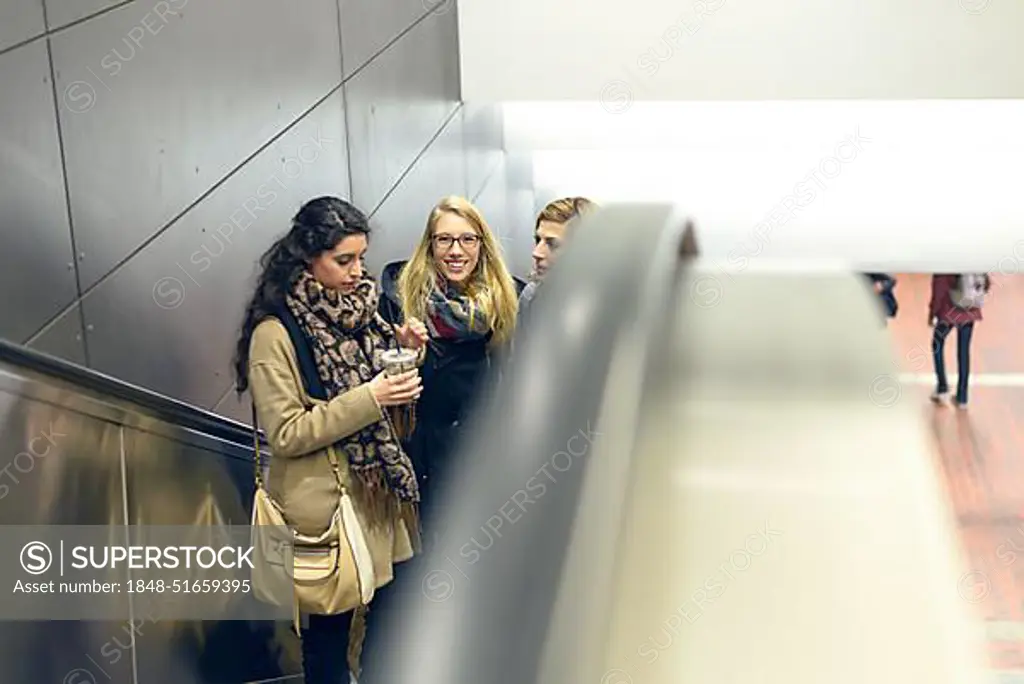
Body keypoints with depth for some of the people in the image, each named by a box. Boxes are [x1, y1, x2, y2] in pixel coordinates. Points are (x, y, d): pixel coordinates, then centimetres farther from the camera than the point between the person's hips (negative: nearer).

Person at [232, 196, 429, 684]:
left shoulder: (354, 309, 6)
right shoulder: (276, 332, -16)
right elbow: (284, 434, -19)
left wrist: (403, 350, -3)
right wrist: (368, 399, -24)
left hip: (375, 489, 7)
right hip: (326, 504, -6)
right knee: (332, 625, 5)